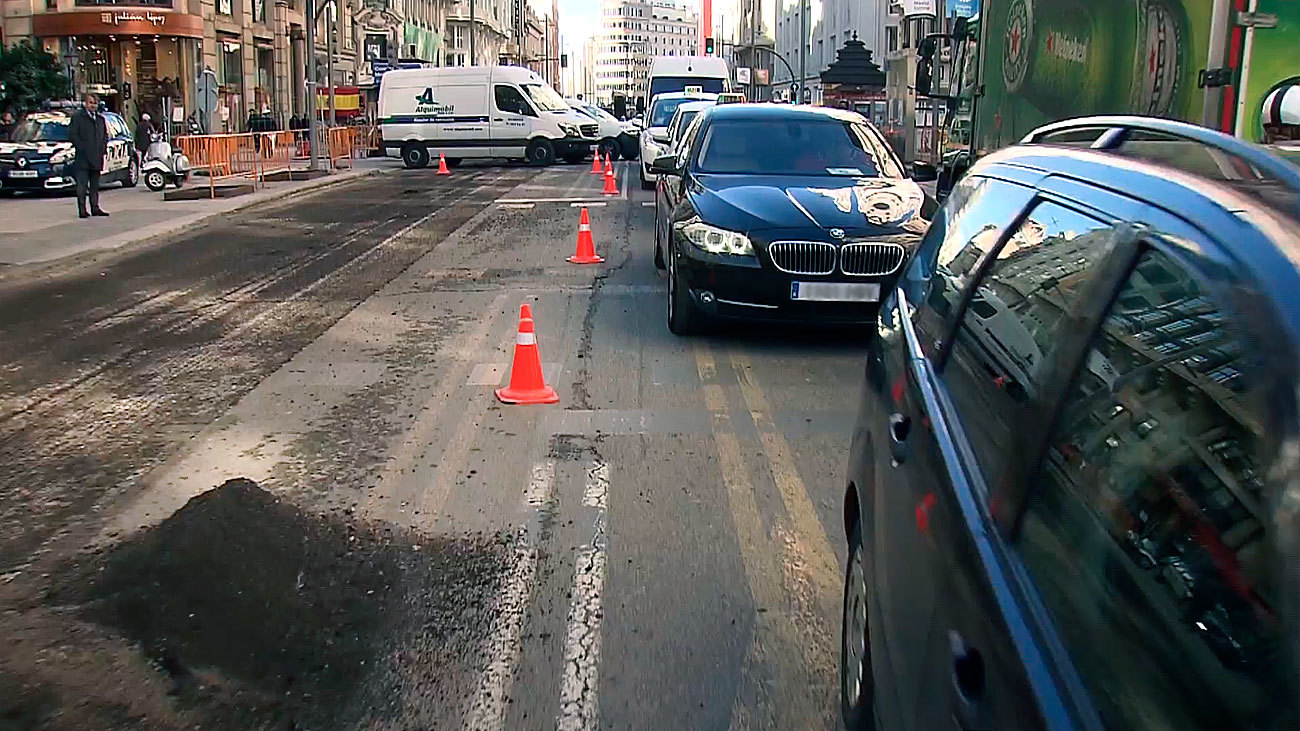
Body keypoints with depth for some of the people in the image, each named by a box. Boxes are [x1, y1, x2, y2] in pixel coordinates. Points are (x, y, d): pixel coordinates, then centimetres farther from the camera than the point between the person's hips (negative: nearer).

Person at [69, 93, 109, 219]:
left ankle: (95, 208, 15)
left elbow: (105, 134, 21)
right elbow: (72, 134, -6)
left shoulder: (100, 118, 16)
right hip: (83, 158, -6)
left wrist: (103, 147, 6)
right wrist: (81, 147, -13)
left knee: (95, 185, 10)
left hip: (96, 157, 6)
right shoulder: (77, 117, -2)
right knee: (82, 185, -6)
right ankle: (82, 209, -5)